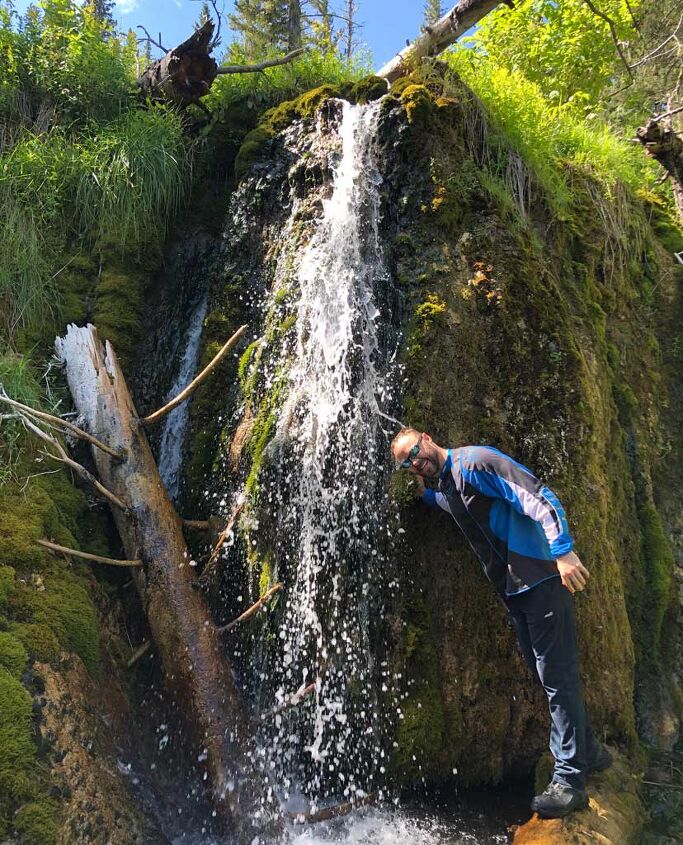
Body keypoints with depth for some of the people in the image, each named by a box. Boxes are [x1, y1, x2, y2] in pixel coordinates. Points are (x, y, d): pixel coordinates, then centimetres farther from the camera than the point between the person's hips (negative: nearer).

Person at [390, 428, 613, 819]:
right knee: (546, 672, 17)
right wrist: (425, 494, 24)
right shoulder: (445, 487, 13)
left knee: (557, 675, -3)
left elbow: (539, 497, -22)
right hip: (512, 588, 9)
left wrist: (563, 551, -30)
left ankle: (569, 780, 6)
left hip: (541, 578, -9)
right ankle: (590, 750, 34)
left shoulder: (475, 461, -15)